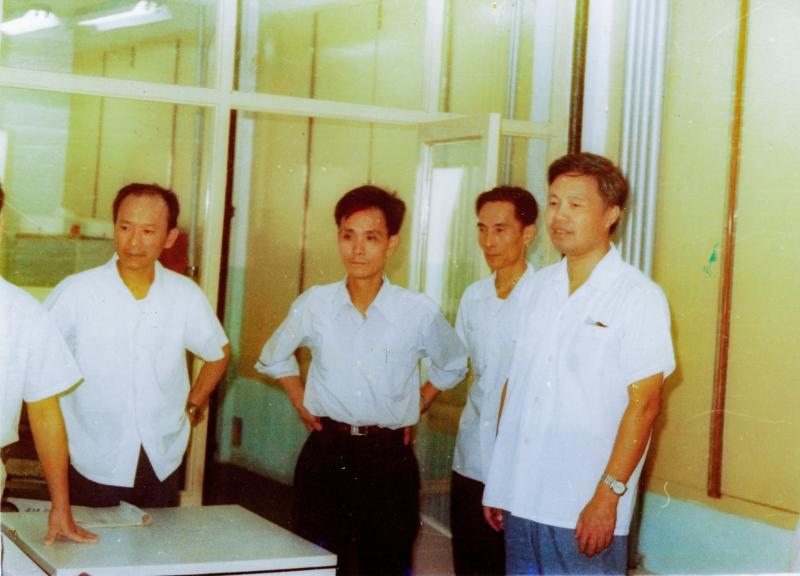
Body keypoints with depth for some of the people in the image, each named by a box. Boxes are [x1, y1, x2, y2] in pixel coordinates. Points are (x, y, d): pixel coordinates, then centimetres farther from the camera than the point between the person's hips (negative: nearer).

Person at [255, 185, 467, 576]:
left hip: (390, 458, -1)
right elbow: (273, 358, 19)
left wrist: (412, 411, 9)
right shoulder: (314, 305, -1)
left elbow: (452, 367, 16)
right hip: (325, 455, 1)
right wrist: (301, 405, 9)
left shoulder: (419, 313, -5)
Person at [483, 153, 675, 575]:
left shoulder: (639, 298, -6)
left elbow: (643, 404, -10)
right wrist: (497, 483, 11)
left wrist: (608, 497, -15)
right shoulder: (539, 287, 10)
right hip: (520, 500, 5)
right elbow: (515, 384, 13)